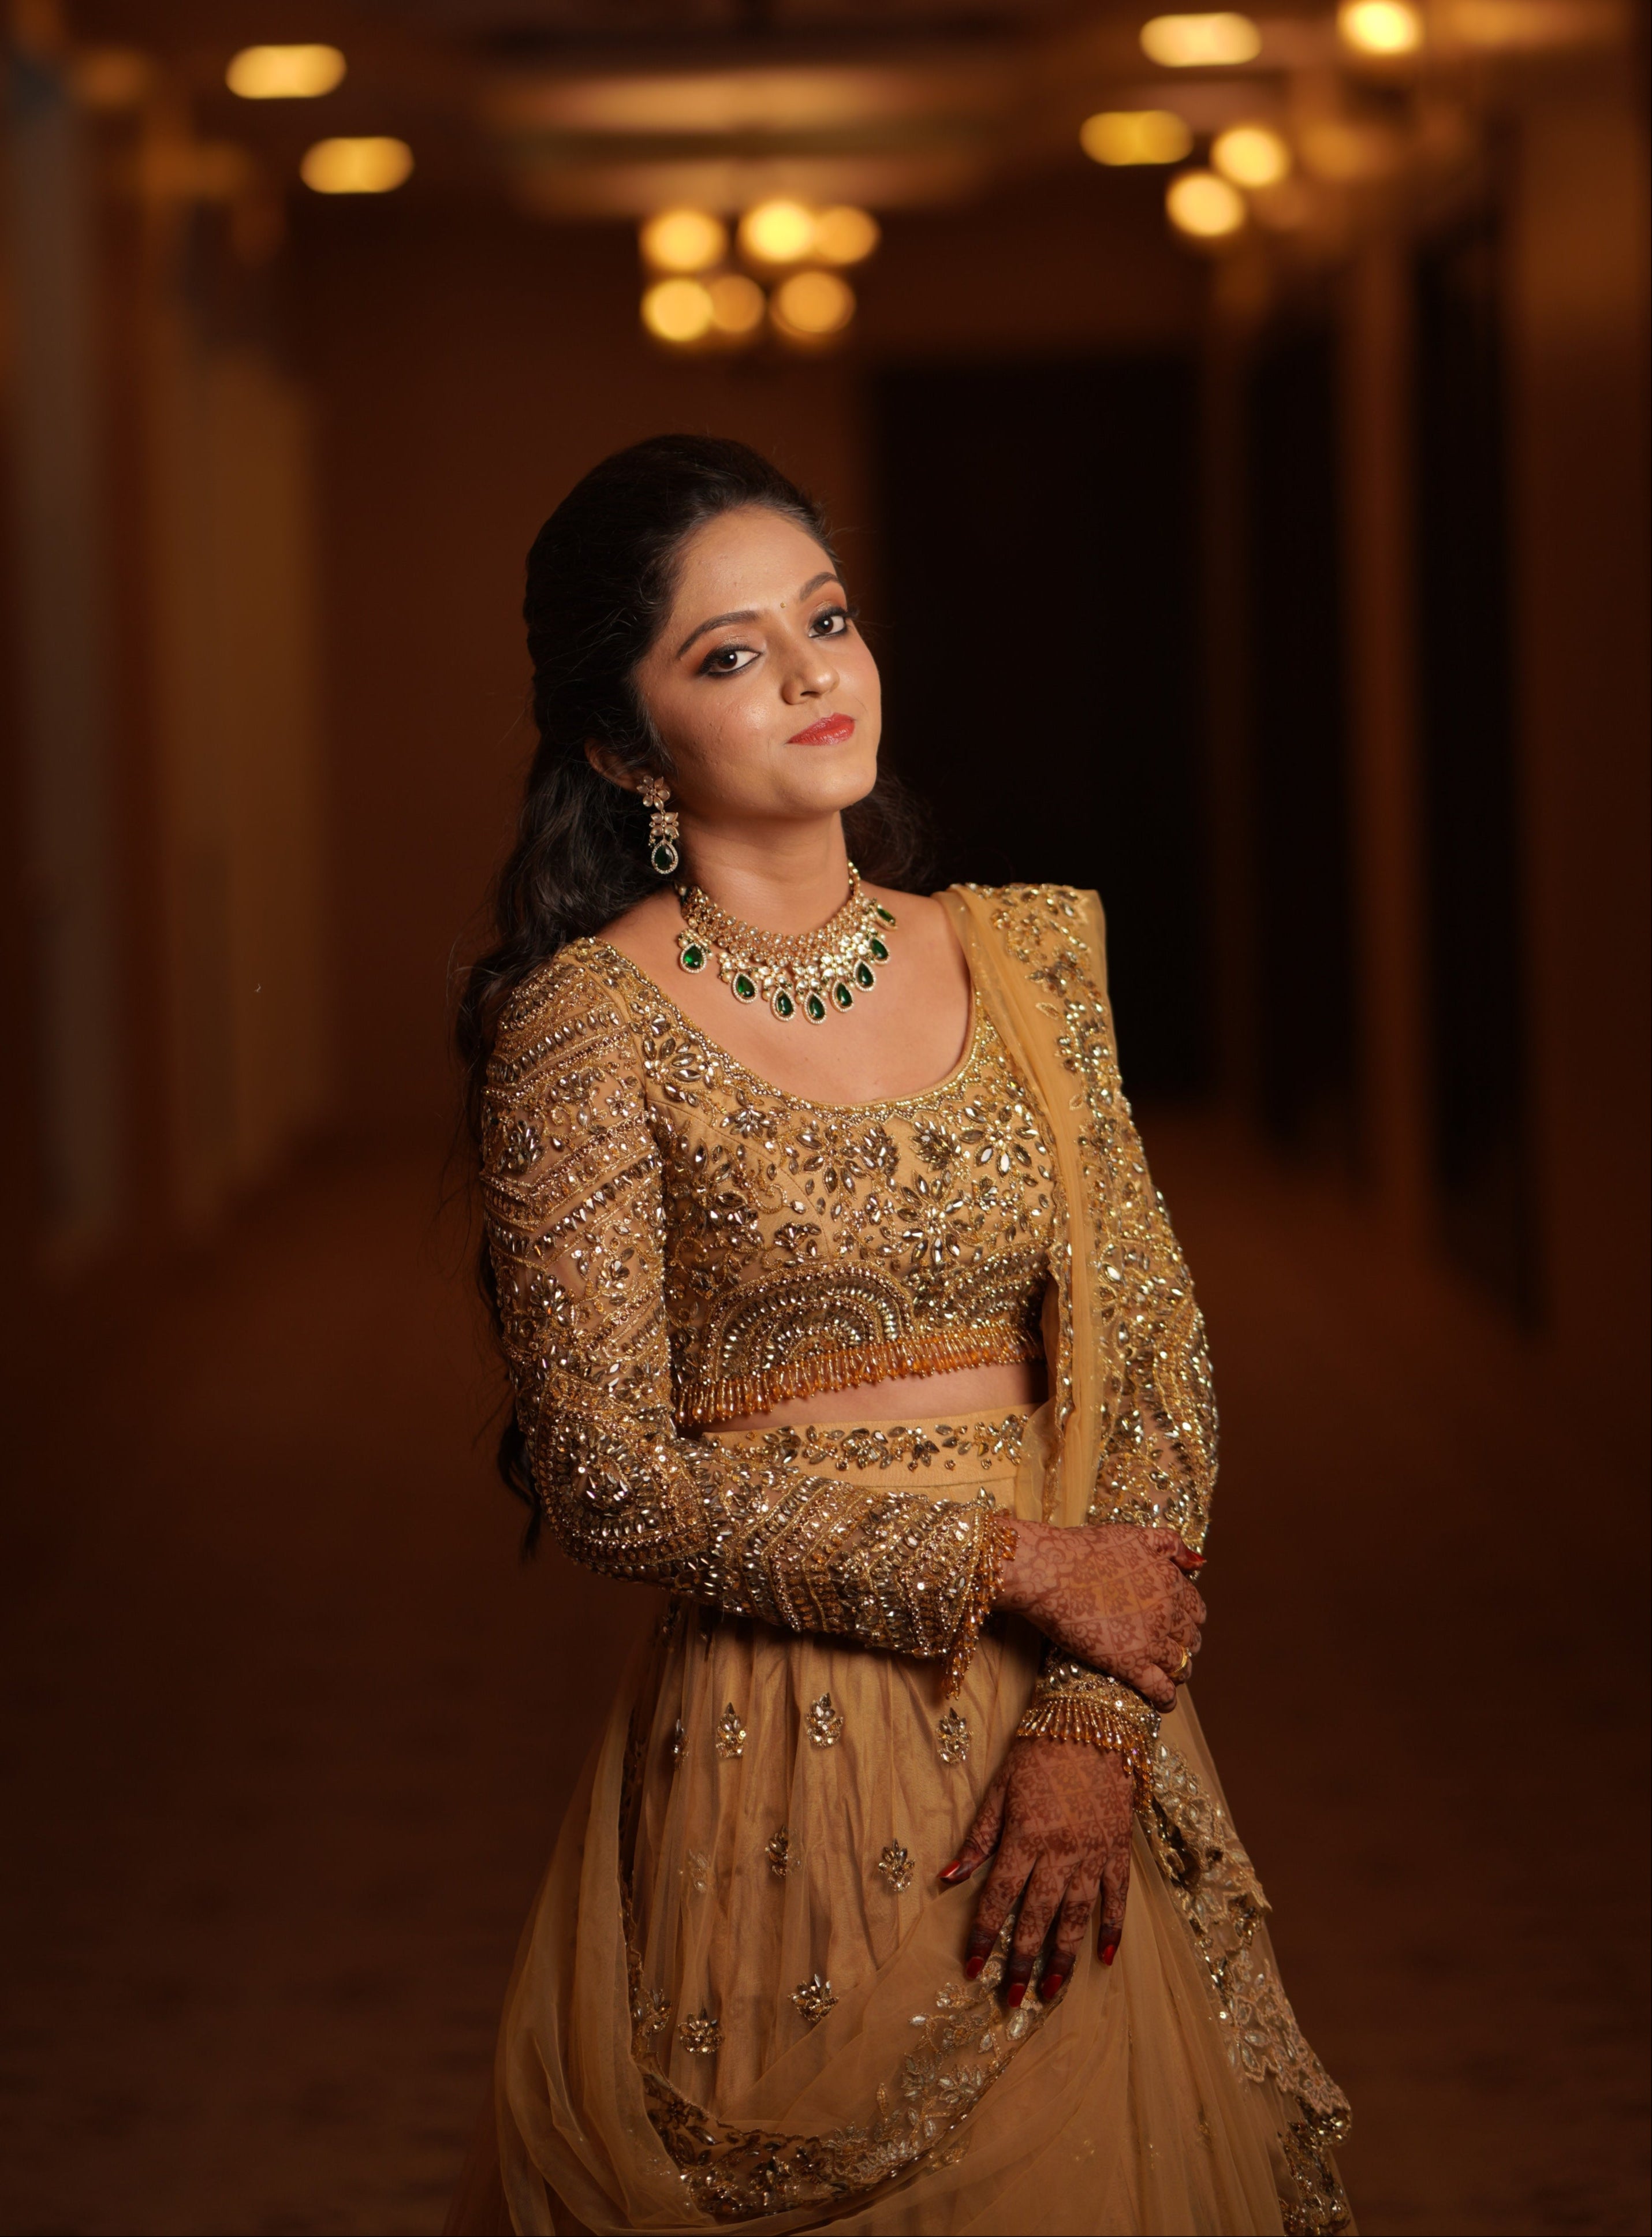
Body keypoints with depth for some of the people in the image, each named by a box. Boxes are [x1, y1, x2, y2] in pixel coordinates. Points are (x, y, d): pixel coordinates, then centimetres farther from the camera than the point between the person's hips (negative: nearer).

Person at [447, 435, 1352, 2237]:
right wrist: (1015, 1568, -13)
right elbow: (615, 1476, -12)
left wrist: (1095, 1727, -11)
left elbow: (1153, 1347, 2)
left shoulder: (1024, 958, 5)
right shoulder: (591, 1025, -9)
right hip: (784, 1746, -4)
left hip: (1063, 1743, 4)